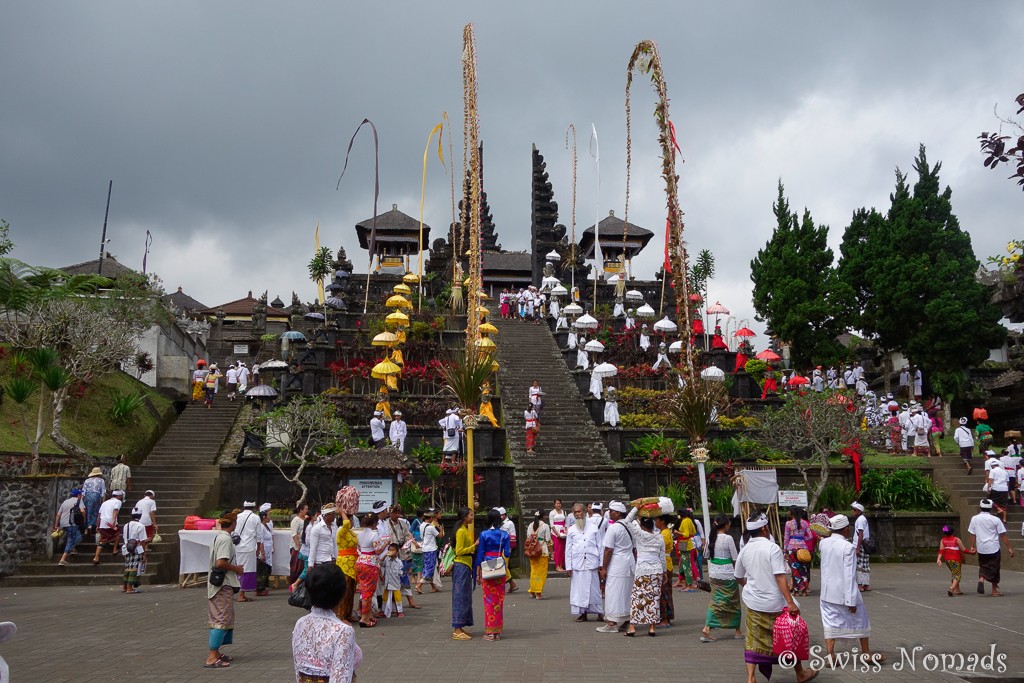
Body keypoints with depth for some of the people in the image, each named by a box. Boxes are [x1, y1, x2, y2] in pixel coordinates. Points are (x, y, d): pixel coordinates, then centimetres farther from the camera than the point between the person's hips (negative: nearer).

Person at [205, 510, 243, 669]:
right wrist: (236, 569, -11)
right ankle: (212, 658, -8)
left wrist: (234, 568, 14)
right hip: (223, 584, -10)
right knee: (222, 619, -7)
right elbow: (221, 563, -25)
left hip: (215, 583, 10)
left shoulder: (217, 537, 13)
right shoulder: (226, 539, -16)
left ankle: (216, 653, 22)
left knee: (217, 619, 16)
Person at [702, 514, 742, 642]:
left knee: (716, 602, 9)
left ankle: (707, 629, -5)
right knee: (733, 602, 11)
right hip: (727, 575, -5)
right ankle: (737, 631, 24)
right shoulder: (728, 538, -15)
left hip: (714, 574, 6)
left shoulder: (711, 538, 3)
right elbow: (736, 558, -9)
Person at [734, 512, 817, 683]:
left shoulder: (745, 550, 2)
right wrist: (790, 602, -23)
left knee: (754, 641, 9)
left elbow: (739, 577, 14)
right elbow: (780, 577, -22)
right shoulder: (772, 548, -15)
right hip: (774, 604, -4)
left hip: (753, 603, 4)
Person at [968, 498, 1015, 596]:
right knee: (994, 568, 10)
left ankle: (981, 579, -14)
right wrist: (1009, 548, 2)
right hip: (994, 548, -2)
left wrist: (973, 546, 14)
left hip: (981, 549, 2)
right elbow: (1003, 535, -4)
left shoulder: (974, 519, 1)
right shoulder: (995, 519, -6)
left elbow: (972, 534, 4)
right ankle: (994, 590, 16)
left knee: (983, 566, 15)